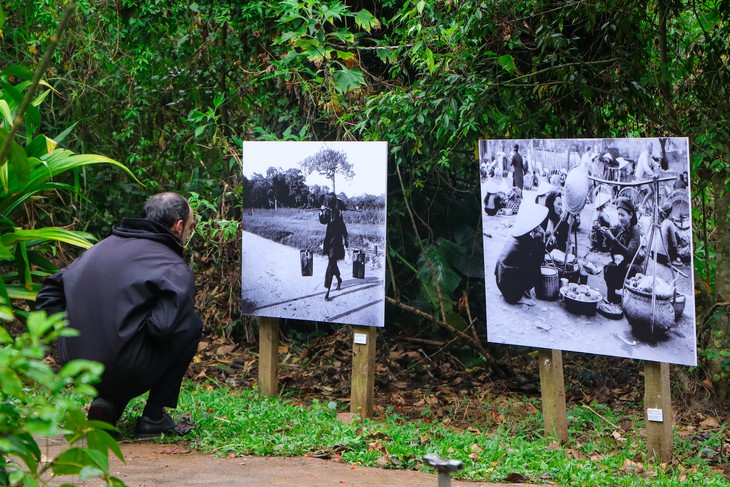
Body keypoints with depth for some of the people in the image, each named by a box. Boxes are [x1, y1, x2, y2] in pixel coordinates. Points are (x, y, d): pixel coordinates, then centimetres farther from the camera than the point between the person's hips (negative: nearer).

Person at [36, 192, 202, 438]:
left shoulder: (100, 247, 15)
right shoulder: (176, 270, -6)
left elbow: (48, 294, 18)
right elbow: (164, 326, -20)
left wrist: (74, 337, 17)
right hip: (124, 371, -7)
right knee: (192, 325, 13)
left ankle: (107, 400, 12)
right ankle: (153, 417, 10)